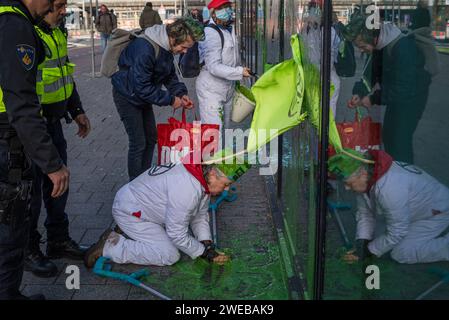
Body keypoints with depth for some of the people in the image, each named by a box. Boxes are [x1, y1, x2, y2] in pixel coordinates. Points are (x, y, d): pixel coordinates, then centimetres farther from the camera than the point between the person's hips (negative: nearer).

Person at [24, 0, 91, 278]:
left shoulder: (56, 32, 10)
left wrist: (77, 111, 23)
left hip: (54, 122, 9)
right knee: (31, 188, 3)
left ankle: (59, 239, 34)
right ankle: (28, 251, 20)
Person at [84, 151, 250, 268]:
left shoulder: (203, 177, -4)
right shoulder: (187, 188, -34)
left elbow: (200, 215, 6)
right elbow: (177, 233, -26)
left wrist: (208, 246, -5)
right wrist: (204, 253, -14)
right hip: (130, 212, -10)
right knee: (169, 255, -15)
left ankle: (128, 233, 15)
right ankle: (110, 246, -10)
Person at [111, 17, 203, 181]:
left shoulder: (166, 46, -6)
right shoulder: (145, 48, -34)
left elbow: (170, 75, 8)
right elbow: (141, 86, -32)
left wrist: (181, 93, -8)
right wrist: (170, 100, -27)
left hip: (142, 95, 9)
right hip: (127, 96, -9)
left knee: (151, 138, 14)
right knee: (138, 144, -6)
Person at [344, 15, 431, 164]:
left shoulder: (403, 48, -33)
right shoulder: (378, 45, -7)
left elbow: (404, 89, -32)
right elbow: (371, 73, 5)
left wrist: (374, 99, -25)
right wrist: (359, 93, -10)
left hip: (410, 96, -9)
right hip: (394, 95, 9)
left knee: (399, 140, -10)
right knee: (387, 135, 17)